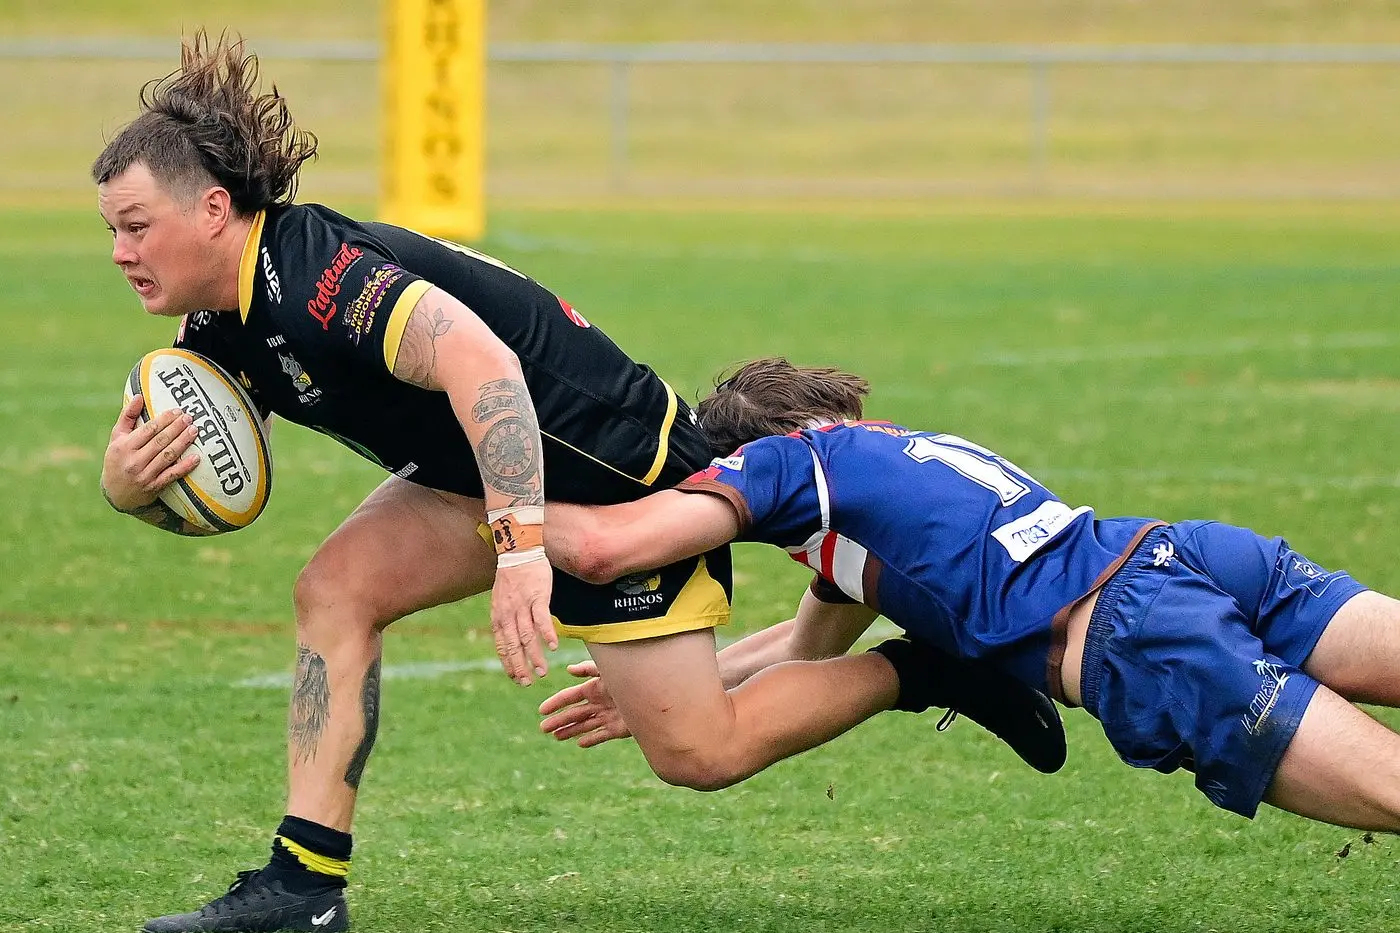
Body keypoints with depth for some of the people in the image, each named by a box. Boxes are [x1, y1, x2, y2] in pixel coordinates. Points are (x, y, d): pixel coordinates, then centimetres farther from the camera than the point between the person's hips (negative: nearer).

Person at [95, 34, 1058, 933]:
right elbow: (200, 498, 7)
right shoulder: (220, 328, 0)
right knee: (336, 589, -5)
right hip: (524, 472, 9)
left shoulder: (317, 277, -31)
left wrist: (520, 551, -51)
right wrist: (128, 484, -17)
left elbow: (481, 361, -45)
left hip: (628, 466, -9)